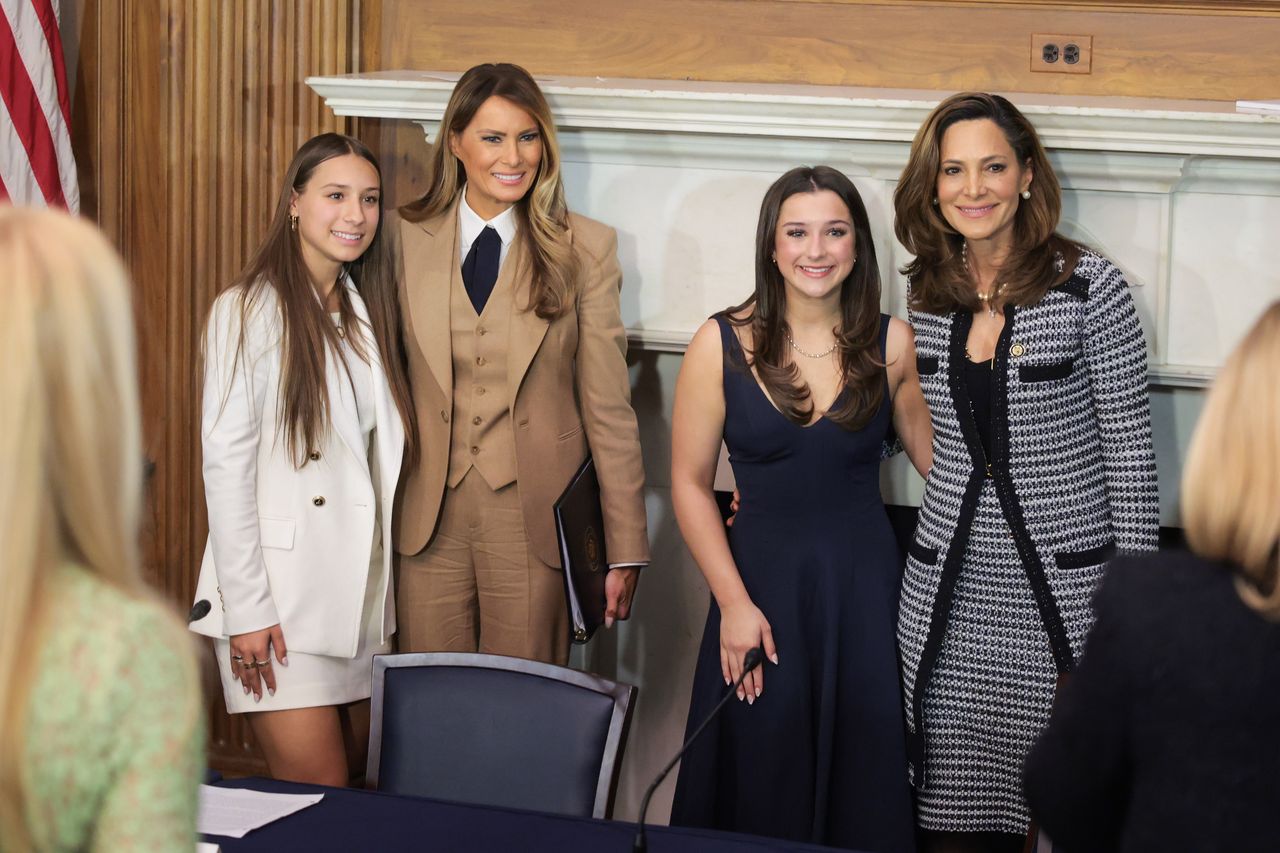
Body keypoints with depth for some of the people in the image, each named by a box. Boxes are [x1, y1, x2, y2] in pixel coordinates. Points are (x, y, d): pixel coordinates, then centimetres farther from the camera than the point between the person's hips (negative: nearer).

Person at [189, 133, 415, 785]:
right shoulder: (249, 311, -9)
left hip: (361, 586, 7)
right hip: (280, 595, -7)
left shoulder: (366, 311, 14)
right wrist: (246, 609, -15)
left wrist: (392, 585, 11)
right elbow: (225, 464, -12)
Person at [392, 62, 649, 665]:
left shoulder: (584, 250, -1)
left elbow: (608, 408, -1)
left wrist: (626, 548, -2)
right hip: (428, 522, 2)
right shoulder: (405, 241, 3)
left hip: (534, 521, -1)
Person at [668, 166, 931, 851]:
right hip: (763, 582, -1)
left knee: (865, 780, 7)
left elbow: (931, 452, 8)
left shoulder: (890, 343, -1)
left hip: (865, 586, 1)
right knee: (763, 789, 6)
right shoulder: (721, 345, -5)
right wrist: (734, 603, -8)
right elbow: (690, 483, -3)